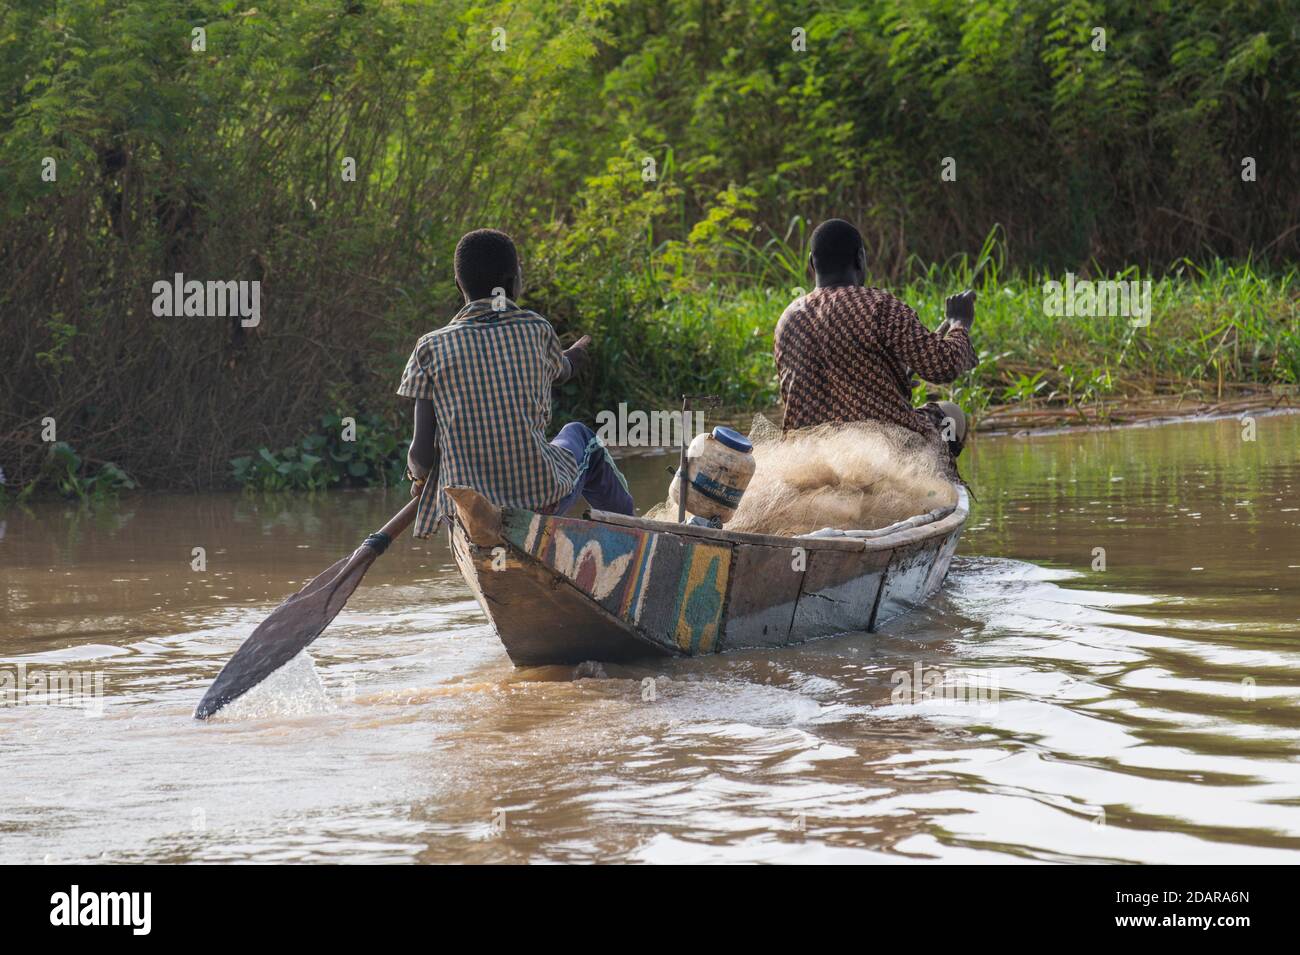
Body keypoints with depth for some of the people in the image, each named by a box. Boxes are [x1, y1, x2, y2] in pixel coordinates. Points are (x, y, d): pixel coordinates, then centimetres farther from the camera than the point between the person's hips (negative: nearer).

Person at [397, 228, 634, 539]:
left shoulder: (431, 349, -4)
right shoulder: (537, 330, -3)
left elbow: (421, 453, -6)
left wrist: (418, 477, 19)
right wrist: (573, 358, 48)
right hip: (541, 499, -1)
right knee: (578, 435, 34)